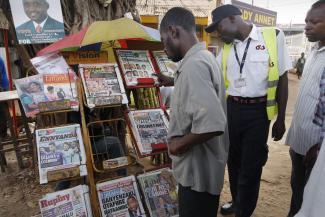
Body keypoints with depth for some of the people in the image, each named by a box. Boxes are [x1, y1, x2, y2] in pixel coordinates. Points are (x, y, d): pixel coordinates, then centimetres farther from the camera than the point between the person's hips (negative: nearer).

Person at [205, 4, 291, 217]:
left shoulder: (273, 36, -6)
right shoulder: (226, 47, 6)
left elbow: (282, 79, -3)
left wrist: (281, 119, -3)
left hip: (258, 111, -4)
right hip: (232, 109, 5)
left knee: (251, 166, 5)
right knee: (233, 160, 17)